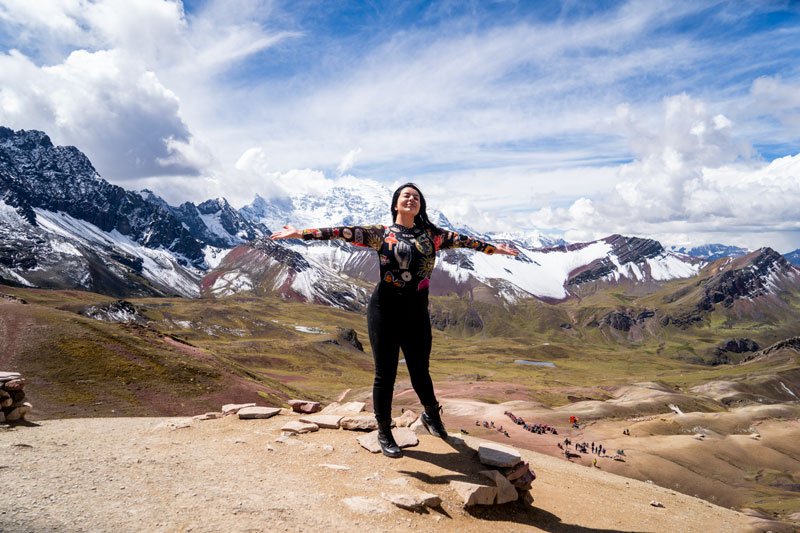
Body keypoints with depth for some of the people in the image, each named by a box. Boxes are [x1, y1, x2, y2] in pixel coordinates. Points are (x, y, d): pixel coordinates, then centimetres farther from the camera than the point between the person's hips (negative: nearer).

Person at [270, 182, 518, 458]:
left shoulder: (432, 235, 8)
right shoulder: (381, 233, -2)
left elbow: (462, 240, 16)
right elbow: (344, 232, -10)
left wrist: (494, 248, 24)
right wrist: (302, 233, -17)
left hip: (417, 311, 3)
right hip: (385, 309, -2)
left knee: (420, 370, 12)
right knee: (385, 373, 5)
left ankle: (431, 416, 42)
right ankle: (384, 433, 24)